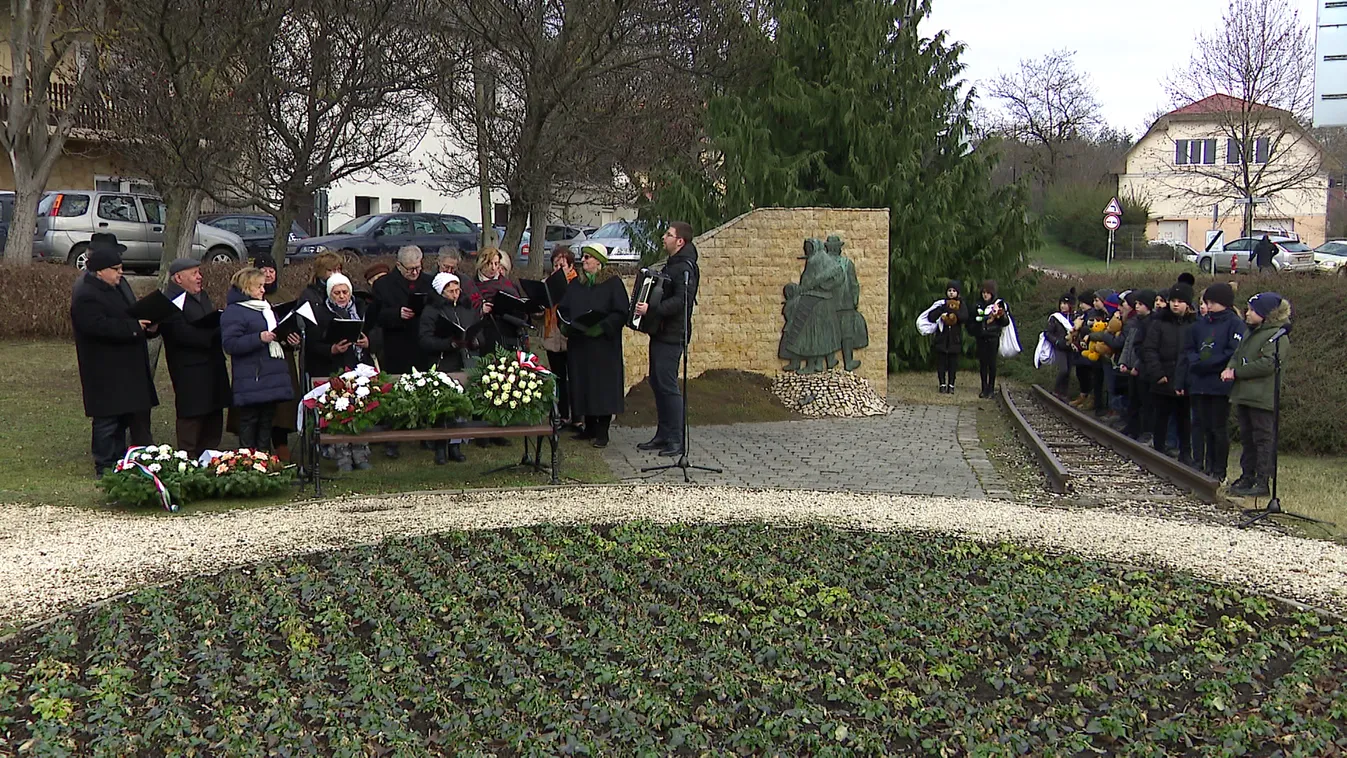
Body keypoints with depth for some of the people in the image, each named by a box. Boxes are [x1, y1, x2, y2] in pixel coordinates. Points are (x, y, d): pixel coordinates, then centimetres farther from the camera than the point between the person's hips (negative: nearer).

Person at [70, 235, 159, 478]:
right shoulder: (85, 296, -17)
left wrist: (148, 326, 1)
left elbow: (131, 313, 22)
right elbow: (100, 326, -27)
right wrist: (134, 327, -25)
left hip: (128, 368, 10)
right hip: (106, 373, -10)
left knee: (132, 415, 13)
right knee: (108, 420, -2)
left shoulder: (120, 285, 13)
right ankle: (105, 468, 7)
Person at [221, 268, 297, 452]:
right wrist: (259, 338, -25)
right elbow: (229, 344, -17)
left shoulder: (266, 308, 21)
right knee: (249, 422, -6)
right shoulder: (233, 311, -6)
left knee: (267, 422, 11)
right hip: (250, 380, -8)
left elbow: (277, 335, 33)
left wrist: (290, 341, 11)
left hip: (272, 378, 8)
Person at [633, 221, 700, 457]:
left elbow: (681, 301, -26)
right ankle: (663, 435, 20)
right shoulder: (672, 264, 17)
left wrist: (651, 310, -30)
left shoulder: (685, 267, -15)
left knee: (667, 385, -10)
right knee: (657, 383, 12)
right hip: (660, 333, 10)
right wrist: (646, 308, 14)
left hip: (672, 336, -10)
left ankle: (676, 440, -5)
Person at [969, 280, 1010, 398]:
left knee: (992, 363, -4)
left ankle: (991, 389, 2)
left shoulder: (999, 304, 0)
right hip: (981, 338, 4)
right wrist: (973, 332, 4)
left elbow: (1006, 322, -2)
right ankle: (984, 388, 11)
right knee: (982, 363, 4)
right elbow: (972, 321, 19)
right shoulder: (978, 305, 11)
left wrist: (1001, 316, -19)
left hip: (993, 337, -4)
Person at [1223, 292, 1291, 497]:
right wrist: (1230, 368, -2)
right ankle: (1247, 477, 22)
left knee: (1263, 438, -5)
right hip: (1244, 395, 9)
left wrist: (1236, 372, -16)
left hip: (1262, 398, -9)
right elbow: (1237, 355, 21)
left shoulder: (1278, 336, -11)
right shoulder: (1250, 333, 19)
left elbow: (1267, 364, -21)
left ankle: (1262, 482, -4)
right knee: (1247, 437, 14)